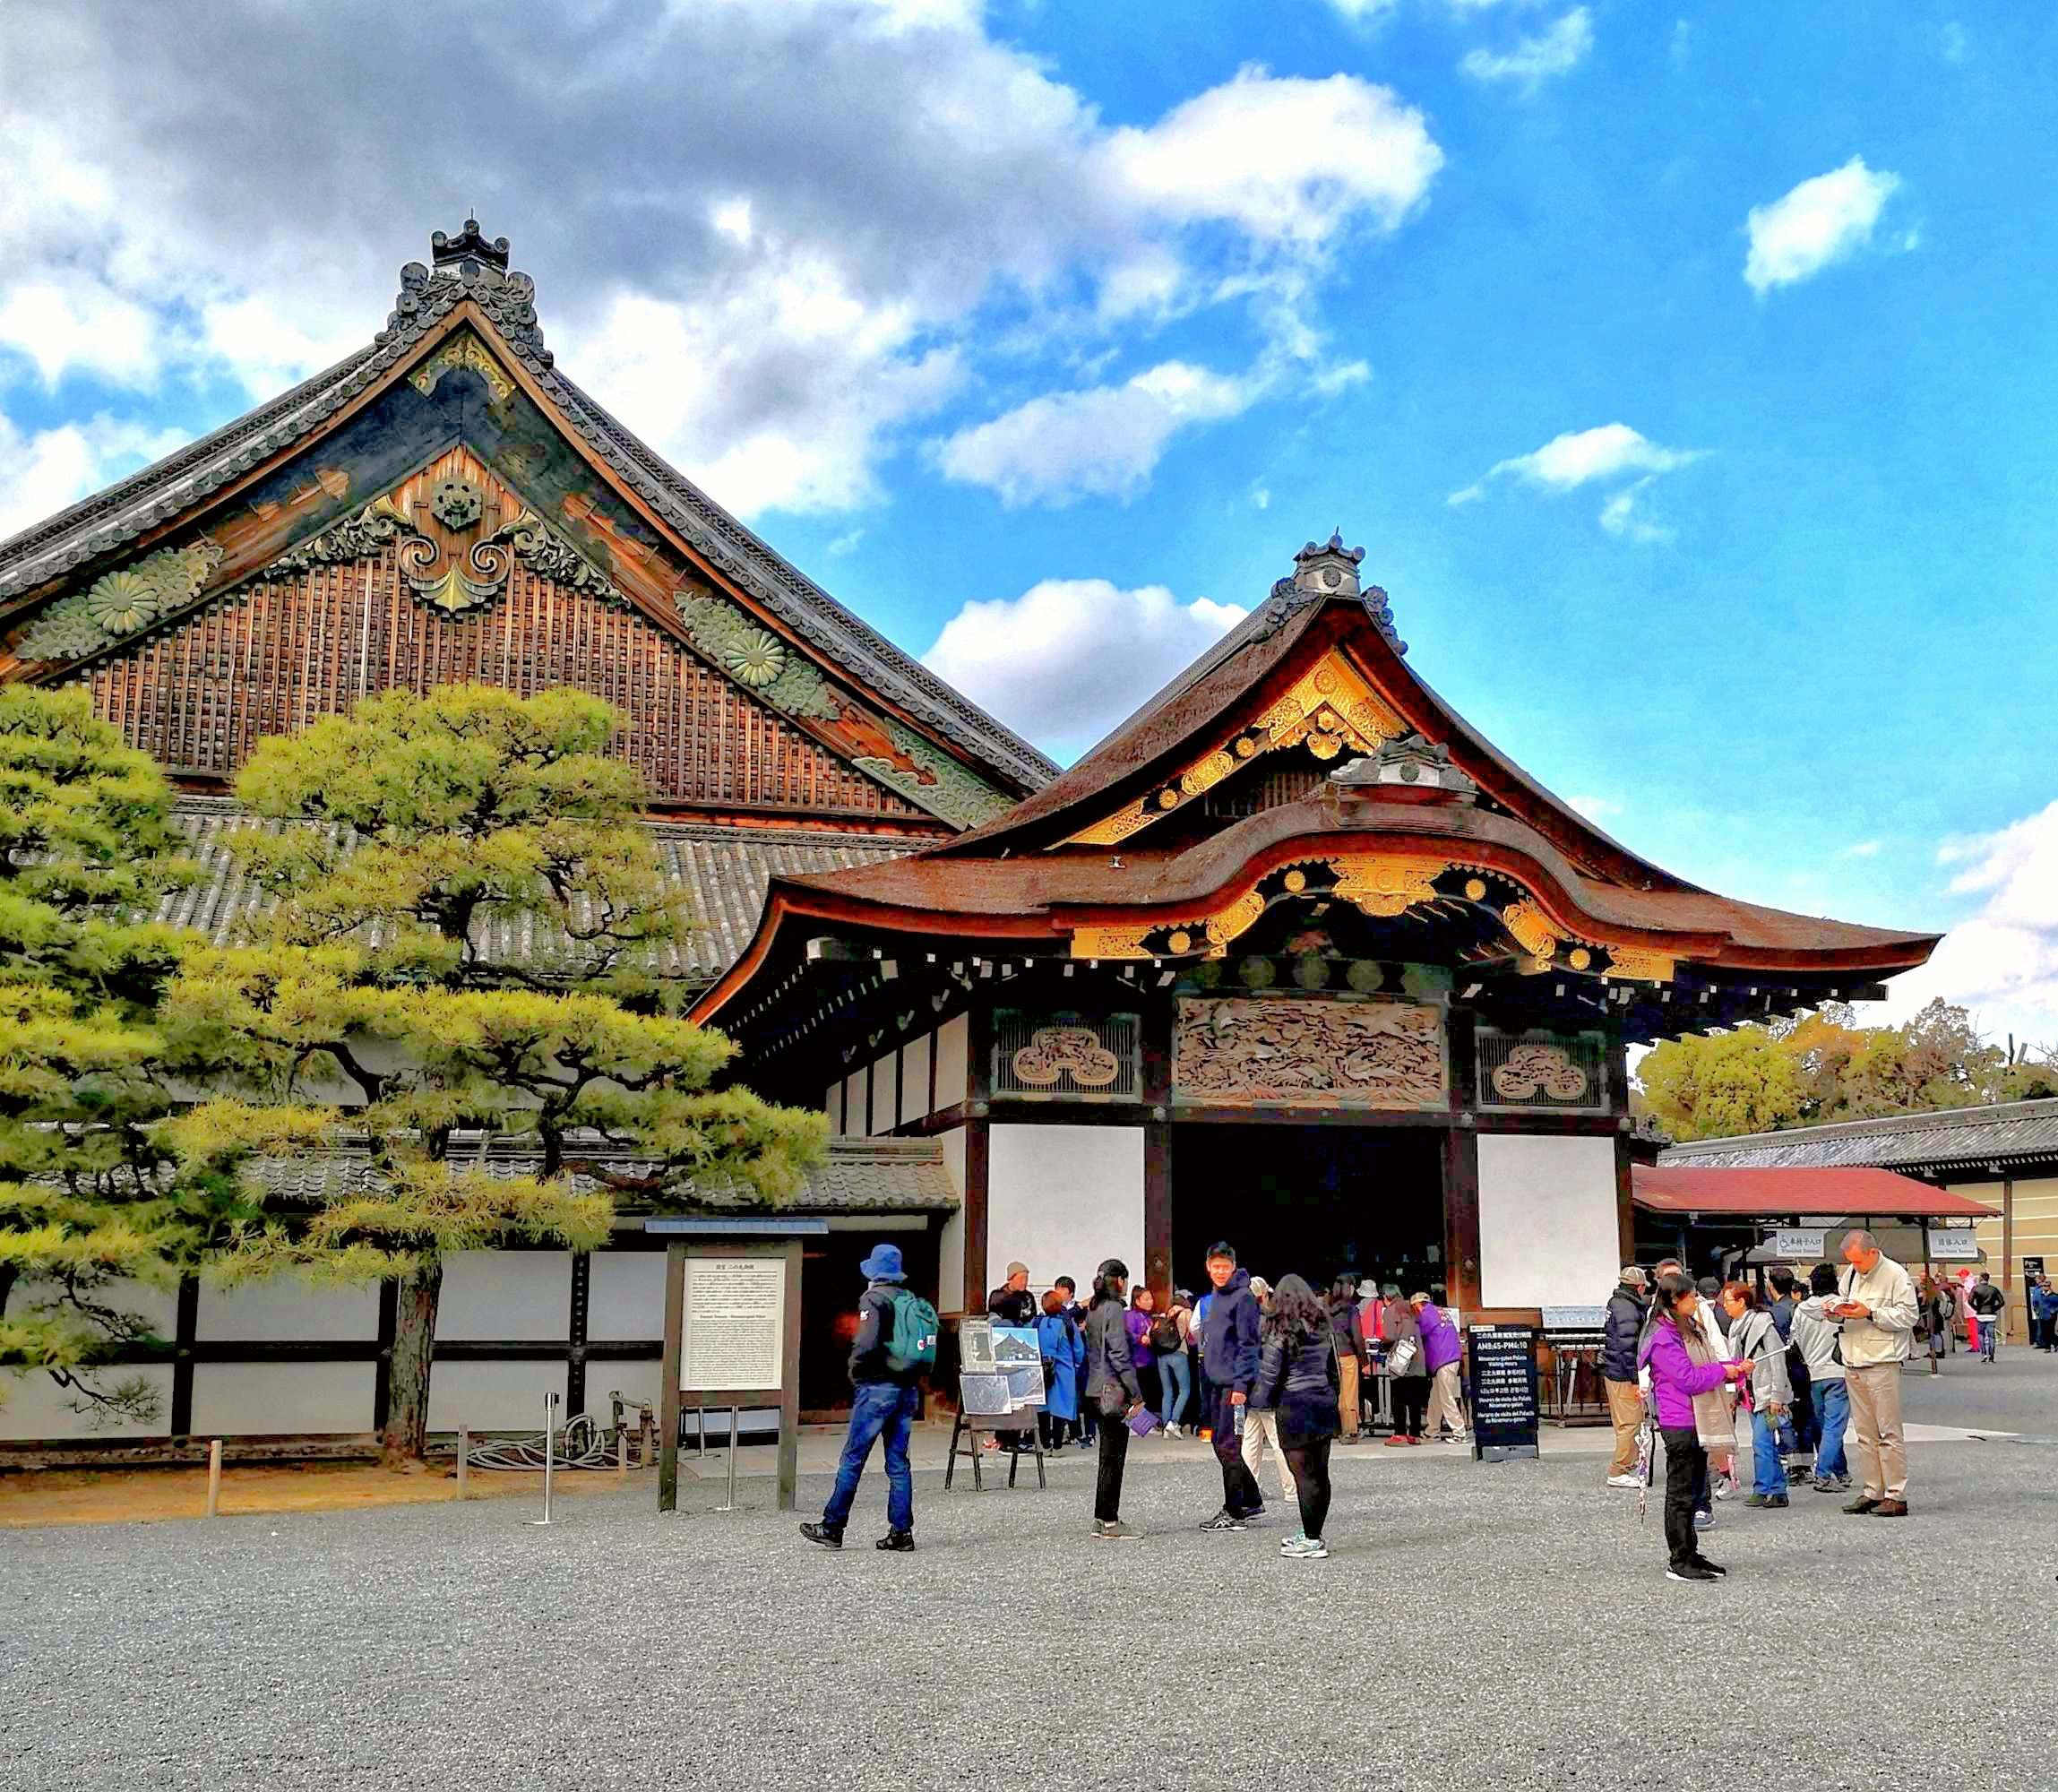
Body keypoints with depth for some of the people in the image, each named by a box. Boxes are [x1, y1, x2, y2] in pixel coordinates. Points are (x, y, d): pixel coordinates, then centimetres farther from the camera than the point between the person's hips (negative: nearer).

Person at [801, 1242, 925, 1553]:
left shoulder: (873, 1299, -9)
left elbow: (867, 1343, -22)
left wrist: (855, 1370, -6)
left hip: (876, 1388, -7)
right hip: (907, 1389, 7)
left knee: (852, 1460, 0)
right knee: (898, 1462, 9)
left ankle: (832, 1527, 4)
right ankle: (901, 1531, 8)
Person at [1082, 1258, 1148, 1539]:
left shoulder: (1093, 1309, 13)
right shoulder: (1114, 1309, -14)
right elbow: (1120, 1355, -17)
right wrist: (1137, 1394, -15)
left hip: (1098, 1387, 9)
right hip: (1114, 1389, -9)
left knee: (1109, 1455, 14)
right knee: (1113, 1456, -4)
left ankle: (1102, 1520, 17)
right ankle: (1109, 1522, -1)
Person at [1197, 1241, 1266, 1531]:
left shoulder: (1243, 1298, -11)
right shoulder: (1212, 1298, 16)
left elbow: (1247, 1344, -16)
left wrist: (1241, 1384, -20)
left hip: (1233, 1383, -9)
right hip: (1216, 1382, 9)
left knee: (1228, 1446, -7)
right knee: (1220, 1444, 14)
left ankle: (1234, 1513, -1)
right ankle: (1252, 1501, 25)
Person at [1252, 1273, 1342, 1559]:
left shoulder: (1279, 1331, -11)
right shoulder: (1324, 1326, 9)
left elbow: (1269, 1374, -9)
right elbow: (1334, 1368, 14)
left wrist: (1259, 1401, 7)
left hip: (1295, 1409, -7)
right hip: (1325, 1405, 7)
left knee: (1304, 1476, -4)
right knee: (1320, 1473, 11)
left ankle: (1312, 1540, -2)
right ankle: (1314, 1534, 19)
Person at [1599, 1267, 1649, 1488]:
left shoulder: (1615, 1302, 14)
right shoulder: (1628, 1309, -18)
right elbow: (1628, 1347, -22)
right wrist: (1636, 1380, -21)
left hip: (1611, 1372, 10)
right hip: (1624, 1374, -10)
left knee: (1622, 1423, 17)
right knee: (1630, 1423, -6)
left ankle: (1629, 1467, 27)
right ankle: (1618, 1473, -3)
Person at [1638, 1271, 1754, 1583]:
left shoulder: (1691, 1328, 16)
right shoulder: (1663, 1336, -16)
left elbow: (1708, 1365, 22)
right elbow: (1689, 1379, -20)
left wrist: (1737, 1368, 6)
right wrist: (1723, 1371, -9)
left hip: (1698, 1422, 10)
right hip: (1679, 1424, -10)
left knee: (1693, 1490, 14)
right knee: (1680, 1494, -4)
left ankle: (1691, 1555, 22)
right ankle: (1679, 1563, 1)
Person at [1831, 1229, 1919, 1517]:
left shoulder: (1895, 1275, -7)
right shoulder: (1850, 1274, 13)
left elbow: (1907, 1315, -11)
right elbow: (1841, 1297, 27)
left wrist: (1870, 1314, -18)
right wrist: (1837, 1309, 5)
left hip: (1882, 1363, -7)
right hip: (1854, 1364, 7)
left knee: (1888, 1432, -4)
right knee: (1863, 1433, 10)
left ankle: (1896, 1496, 0)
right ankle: (1871, 1492, 16)